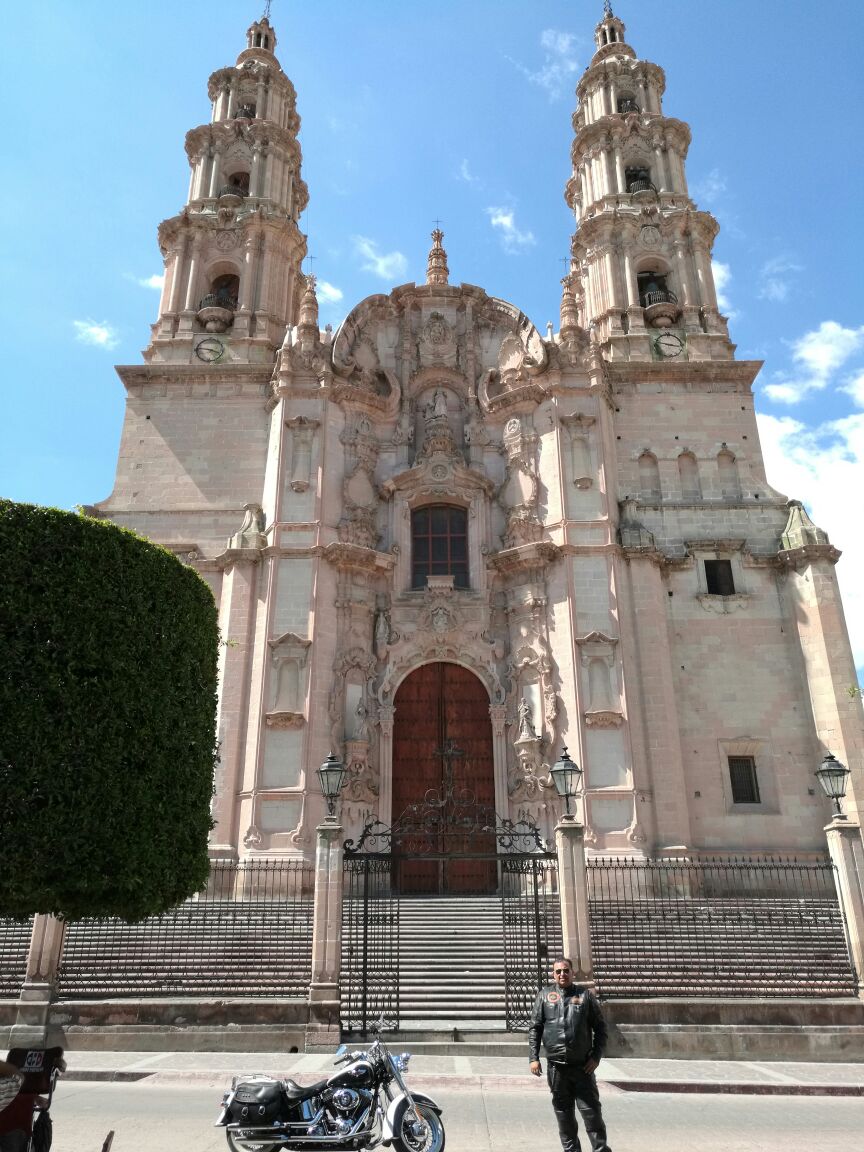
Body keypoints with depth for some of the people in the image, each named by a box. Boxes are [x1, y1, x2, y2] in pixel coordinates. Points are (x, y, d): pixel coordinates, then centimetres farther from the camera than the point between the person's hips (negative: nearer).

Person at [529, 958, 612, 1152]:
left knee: (591, 1111, 0)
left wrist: (596, 1056, -3)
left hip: (583, 1066, -1)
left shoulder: (585, 995, 2)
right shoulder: (544, 995, 3)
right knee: (563, 1113, 11)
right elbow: (534, 1028, 5)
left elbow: (600, 1028, 5)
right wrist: (533, 1057, -2)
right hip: (556, 1066, 1)